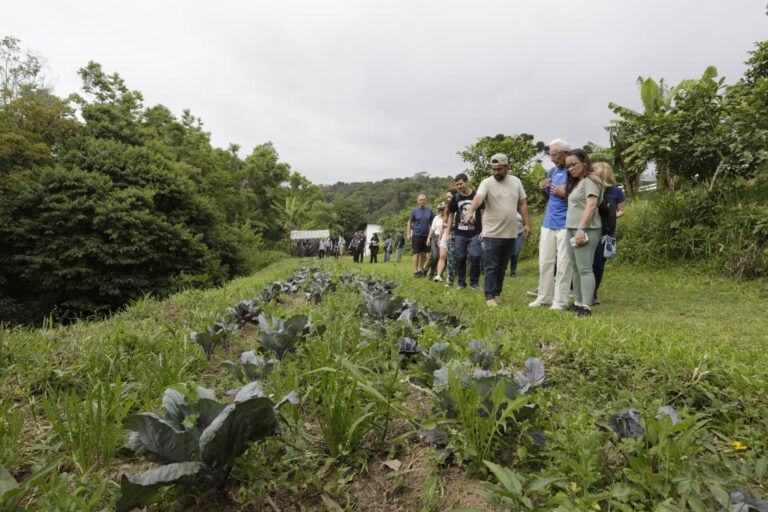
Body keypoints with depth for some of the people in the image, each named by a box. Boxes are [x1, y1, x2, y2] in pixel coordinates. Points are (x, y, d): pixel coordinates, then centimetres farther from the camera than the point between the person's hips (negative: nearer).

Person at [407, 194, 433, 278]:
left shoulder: (429, 210, 6)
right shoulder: (414, 211, -1)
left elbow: (432, 222, 14)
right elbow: (409, 223, 3)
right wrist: (409, 234, -4)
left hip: (426, 235, 3)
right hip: (416, 235, -3)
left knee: (424, 254, 8)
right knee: (417, 254, -2)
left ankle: (420, 269, 22)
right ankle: (415, 271, 5)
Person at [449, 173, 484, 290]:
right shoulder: (455, 198, 6)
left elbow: (482, 214, 3)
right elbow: (451, 216, 13)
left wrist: (483, 231, -4)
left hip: (475, 233, -2)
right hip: (460, 234, 2)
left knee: (475, 257, -6)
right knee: (460, 258, 5)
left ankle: (474, 282, 9)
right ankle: (461, 282, 17)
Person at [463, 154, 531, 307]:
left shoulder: (516, 181, 9)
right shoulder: (487, 183, -6)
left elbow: (522, 204, 14)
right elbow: (478, 197, -25)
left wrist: (527, 223, 7)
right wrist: (471, 211, -44)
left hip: (511, 233, 4)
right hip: (492, 233, -4)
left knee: (502, 267, 13)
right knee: (491, 267, -3)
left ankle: (497, 293, 24)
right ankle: (490, 296, 3)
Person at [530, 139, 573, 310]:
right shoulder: (551, 172, 13)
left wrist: (565, 194, -18)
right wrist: (543, 190, 2)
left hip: (565, 224, -6)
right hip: (548, 223, 7)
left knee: (563, 263, -2)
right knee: (545, 261, 10)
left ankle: (560, 301, 6)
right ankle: (544, 297, 20)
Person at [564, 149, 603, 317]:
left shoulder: (590, 180, -6)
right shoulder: (576, 182, 22)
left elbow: (591, 205, -16)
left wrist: (581, 228, -22)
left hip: (586, 230, -9)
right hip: (572, 229, 9)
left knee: (584, 268, -13)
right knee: (576, 268, 10)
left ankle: (586, 306, -14)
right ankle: (577, 303, 16)